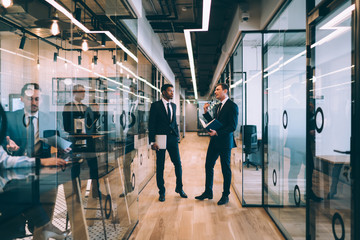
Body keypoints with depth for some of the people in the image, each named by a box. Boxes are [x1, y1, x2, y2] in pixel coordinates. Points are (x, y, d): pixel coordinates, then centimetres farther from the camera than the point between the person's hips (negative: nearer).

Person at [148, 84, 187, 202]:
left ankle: (179, 188, 25)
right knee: (160, 166, 6)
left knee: (178, 164, 7)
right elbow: (151, 124, -7)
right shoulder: (155, 105, -4)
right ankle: (162, 192, 19)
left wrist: (177, 135, 11)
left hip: (172, 139, 5)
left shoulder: (173, 105, 13)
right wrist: (152, 141, -12)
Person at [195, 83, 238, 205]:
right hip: (214, 141, 8)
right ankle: (208, 192, 24)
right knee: (208, 166, 11)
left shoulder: (232, 106, -11)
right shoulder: (218, 106, 16)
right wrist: (206, 112, 8)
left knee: (225, 169, 4)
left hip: (225, 142, -8)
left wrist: (217, 132, -24)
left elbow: (233, 126, -17)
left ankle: (225, 195, 18)